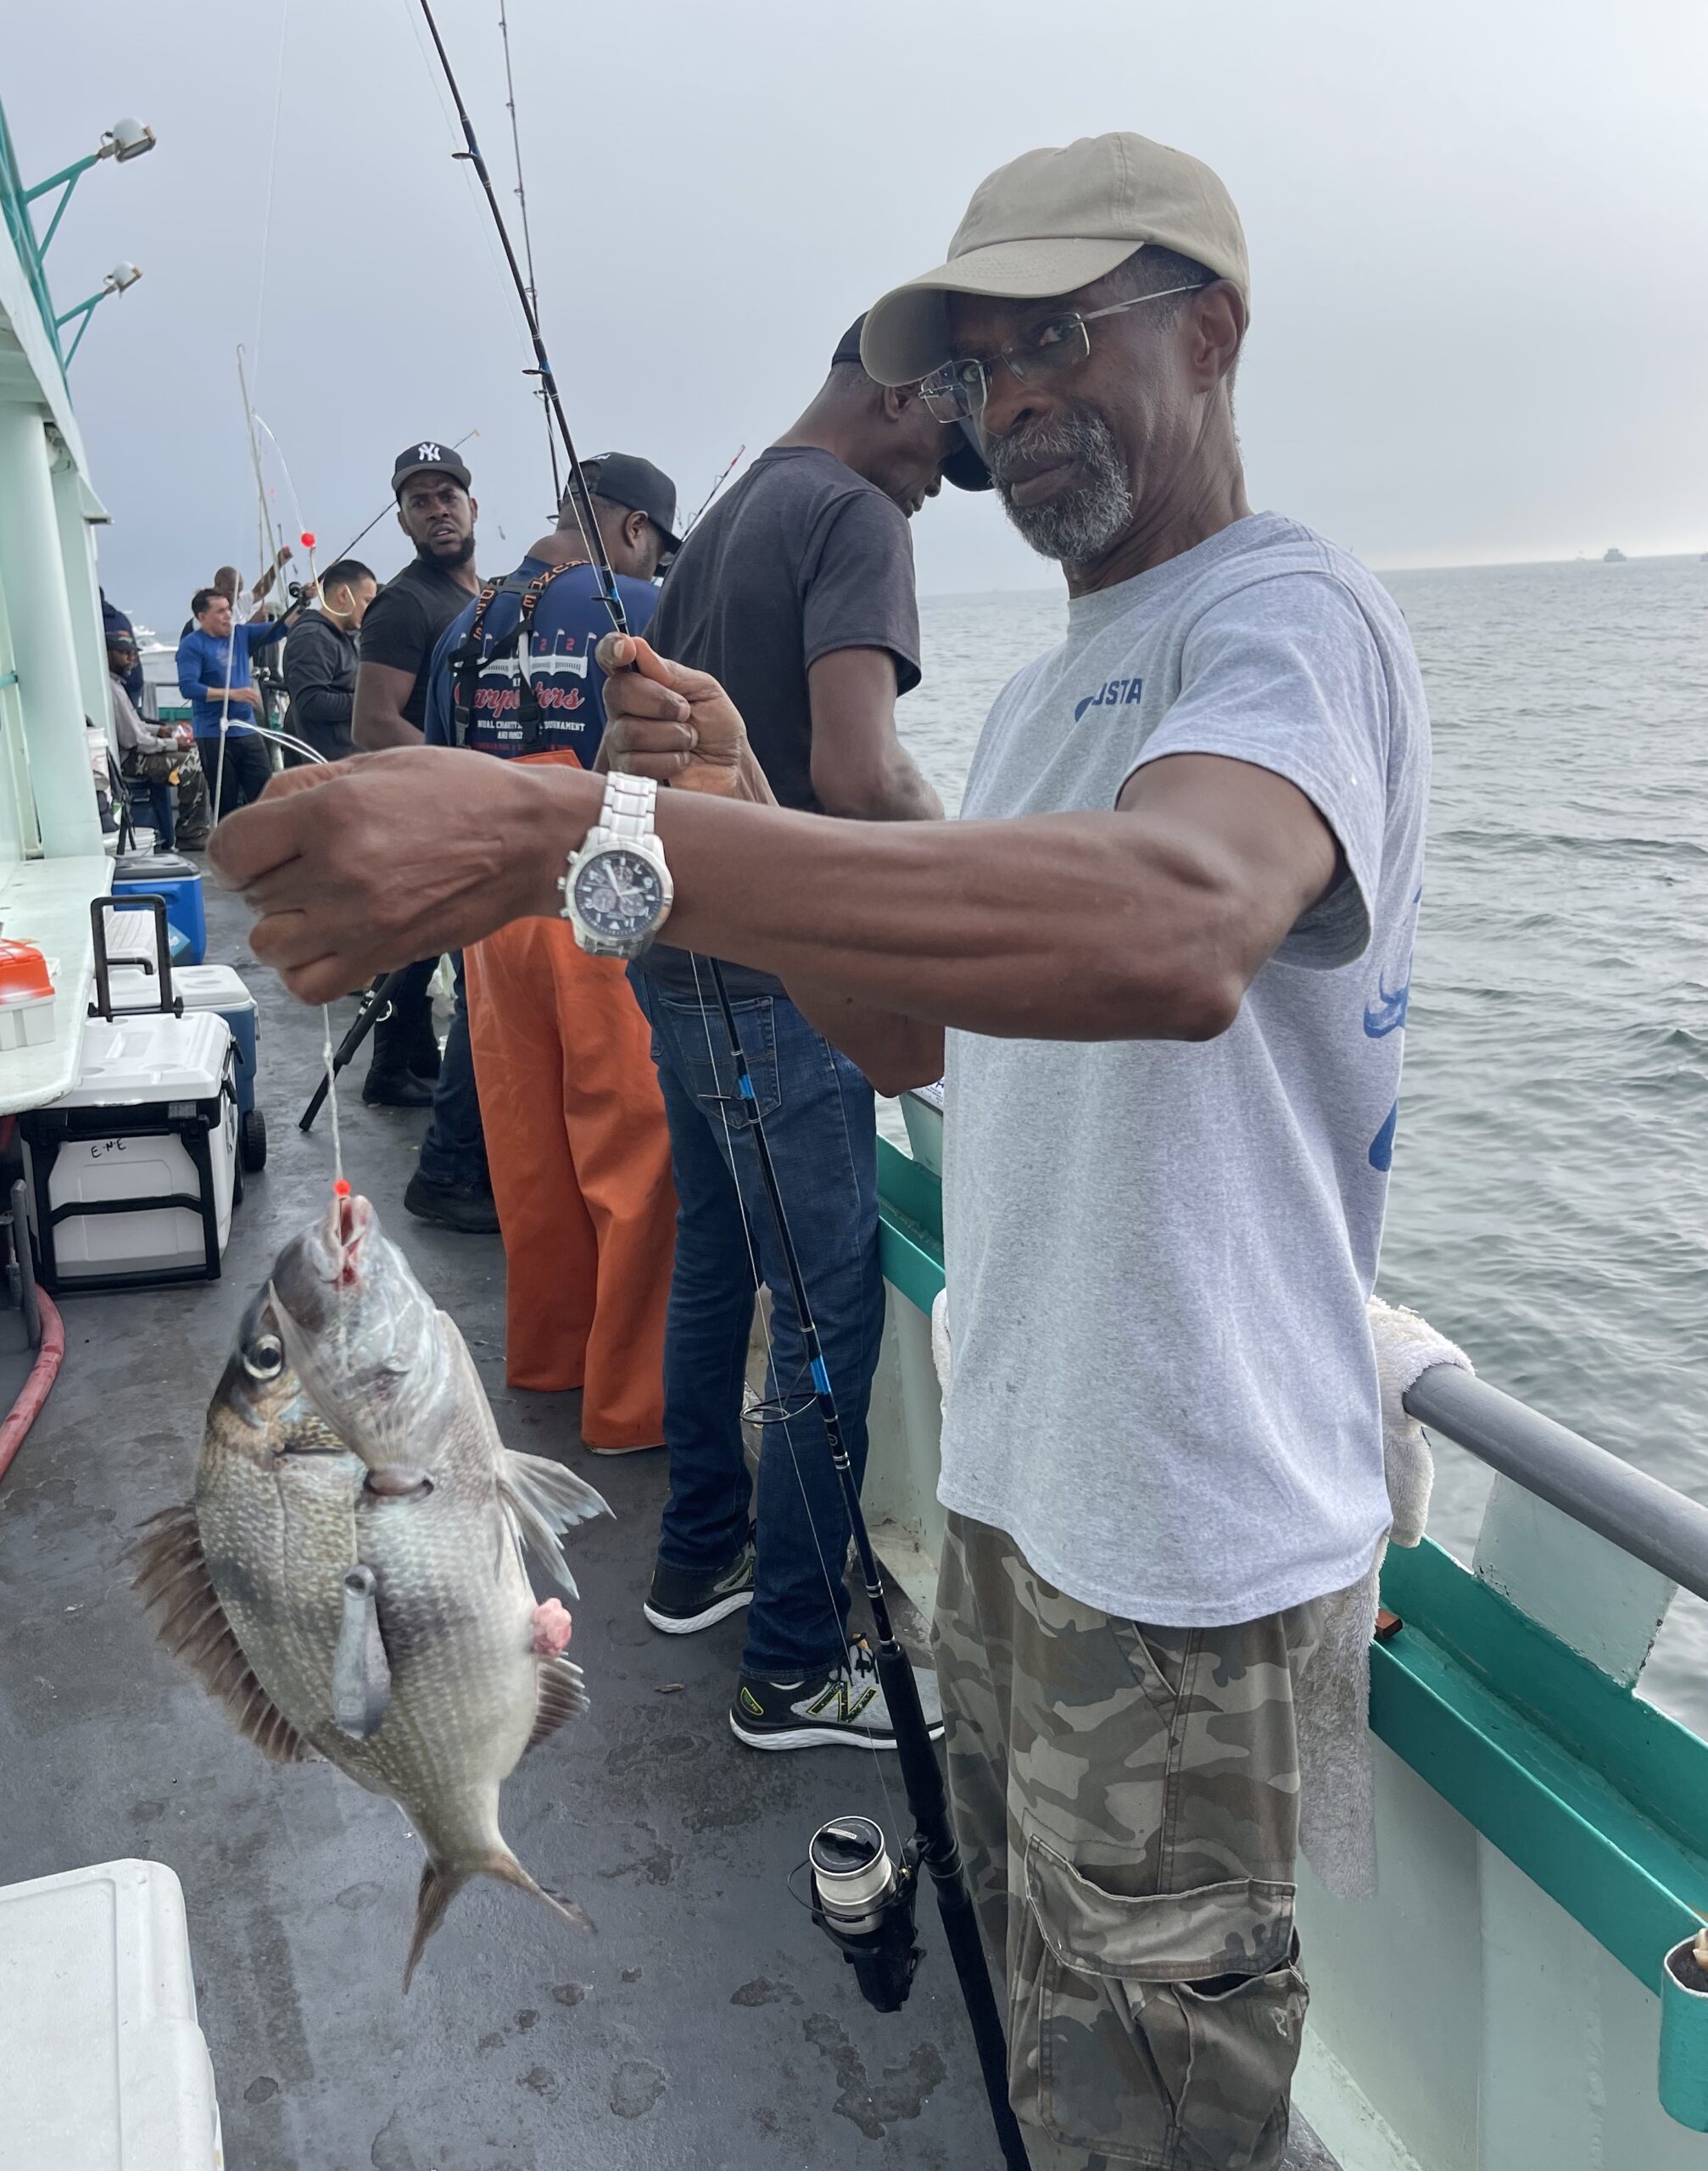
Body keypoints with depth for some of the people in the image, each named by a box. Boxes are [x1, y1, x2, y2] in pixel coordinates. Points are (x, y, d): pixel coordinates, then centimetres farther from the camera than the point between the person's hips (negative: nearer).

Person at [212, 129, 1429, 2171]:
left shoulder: (1288, 610, -16)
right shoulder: (1038, 691, 14)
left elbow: (1176, 923, -40)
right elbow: (909, 1033, 12)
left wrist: (581, 835, -46)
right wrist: (731, 800, -4)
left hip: (1182, 1521, -8)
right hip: (1005, 1467, 8)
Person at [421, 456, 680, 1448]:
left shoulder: (467, 628, 11)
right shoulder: (639, 611, -8)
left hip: (494, 913, 7)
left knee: (530, 1147, 15)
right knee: (636, 1155, 1)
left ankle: (546, 1351, 30)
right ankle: (634, 1398, 8)